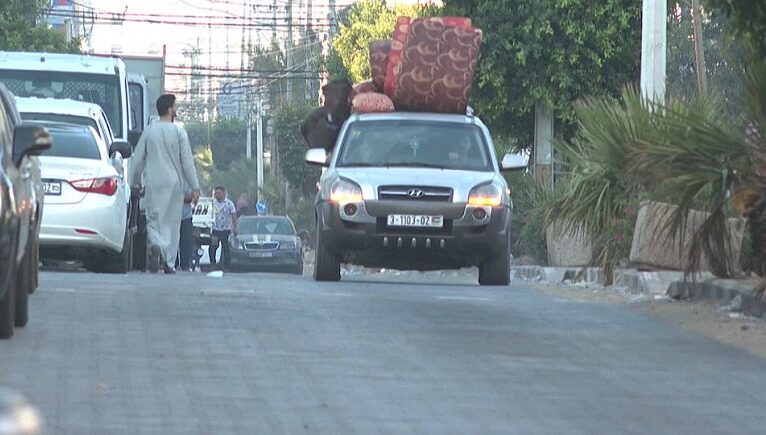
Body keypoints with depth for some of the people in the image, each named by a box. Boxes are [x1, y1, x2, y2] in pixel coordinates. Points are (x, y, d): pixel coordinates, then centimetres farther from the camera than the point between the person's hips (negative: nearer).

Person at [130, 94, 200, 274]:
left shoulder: (148, 132, 2)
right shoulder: (179, 132, -4)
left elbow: (137, 160, 5)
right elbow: (187, 161, -4)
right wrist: (195, 187, 1)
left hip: (153, 183, 1)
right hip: (174, 183, -1)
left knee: (153, 219, 3)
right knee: (172, 222, 8)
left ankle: (155, 246, -27)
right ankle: (169, 263, 9)